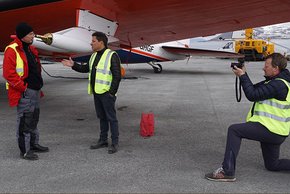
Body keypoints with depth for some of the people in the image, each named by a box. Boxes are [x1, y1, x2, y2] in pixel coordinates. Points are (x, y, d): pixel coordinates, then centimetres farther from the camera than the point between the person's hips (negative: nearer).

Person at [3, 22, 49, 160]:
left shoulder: (30, 49, 14)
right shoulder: (12, 50, -15)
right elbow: (8, 73, -20)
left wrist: (38, 84, 15)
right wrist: (23, 87, -18)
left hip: (35, 90, 9)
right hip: (24, 92, -9)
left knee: (34, 119, 19)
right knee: (24, 121, -4)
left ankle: (34, 144, 32)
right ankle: (25, 150, 4)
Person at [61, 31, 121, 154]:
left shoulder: (112, 56, -11)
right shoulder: (94, 56, 14)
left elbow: (117, 75, -14)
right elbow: (86, 68, 23)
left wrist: (112, 92, -17)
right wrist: (73, 65, 10)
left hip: (107, 93, -8)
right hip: (96, 92, 8)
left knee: (111, 117, -3)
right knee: (101, 117, 15)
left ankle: (115, 143, 4)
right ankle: (103, 140, 24)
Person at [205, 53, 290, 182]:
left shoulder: (278, 85, -19)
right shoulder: (275, 81, 14)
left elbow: (252, 95, -22)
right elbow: (254, 88, 17)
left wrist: (242, 76, -12)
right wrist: (243, 75, 4)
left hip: (270, 130, -11)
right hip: (274, 131, 11)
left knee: (234, 130, -12)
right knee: (272, 165, 21)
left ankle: (227, 171, -14)